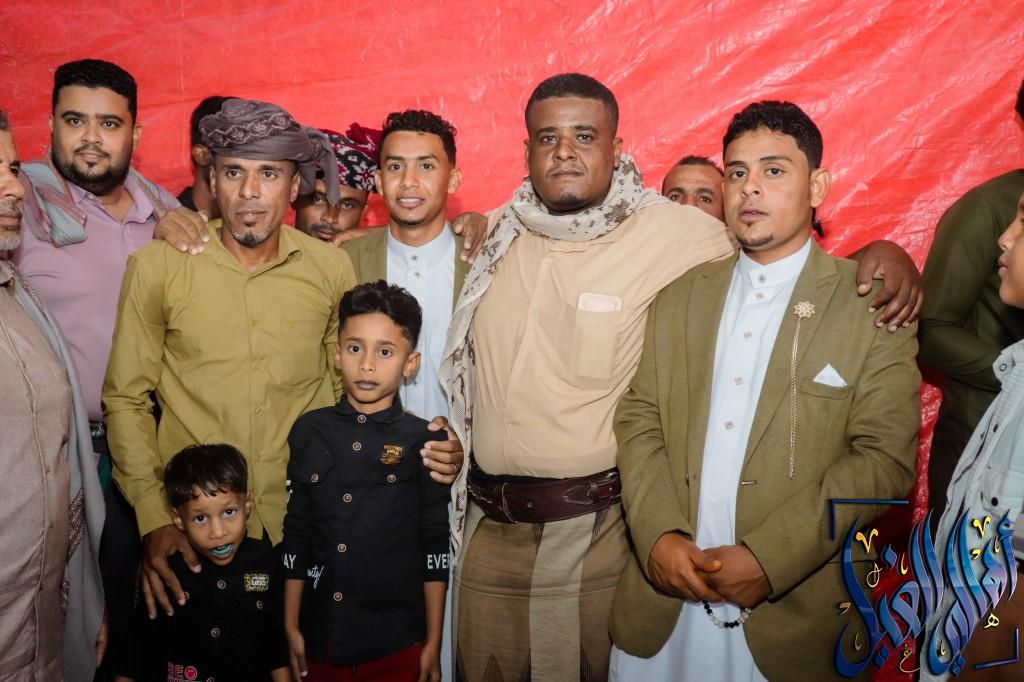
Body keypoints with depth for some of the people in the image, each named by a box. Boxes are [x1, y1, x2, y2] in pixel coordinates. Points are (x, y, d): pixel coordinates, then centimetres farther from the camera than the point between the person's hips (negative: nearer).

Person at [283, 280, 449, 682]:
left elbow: (435, 549, -4)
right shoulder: (309, 432, 1)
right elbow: (296, 534, 5)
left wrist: (433, 643, -3)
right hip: (319, 639, 2)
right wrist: (291, 626, 6)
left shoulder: (423, 442, -6)